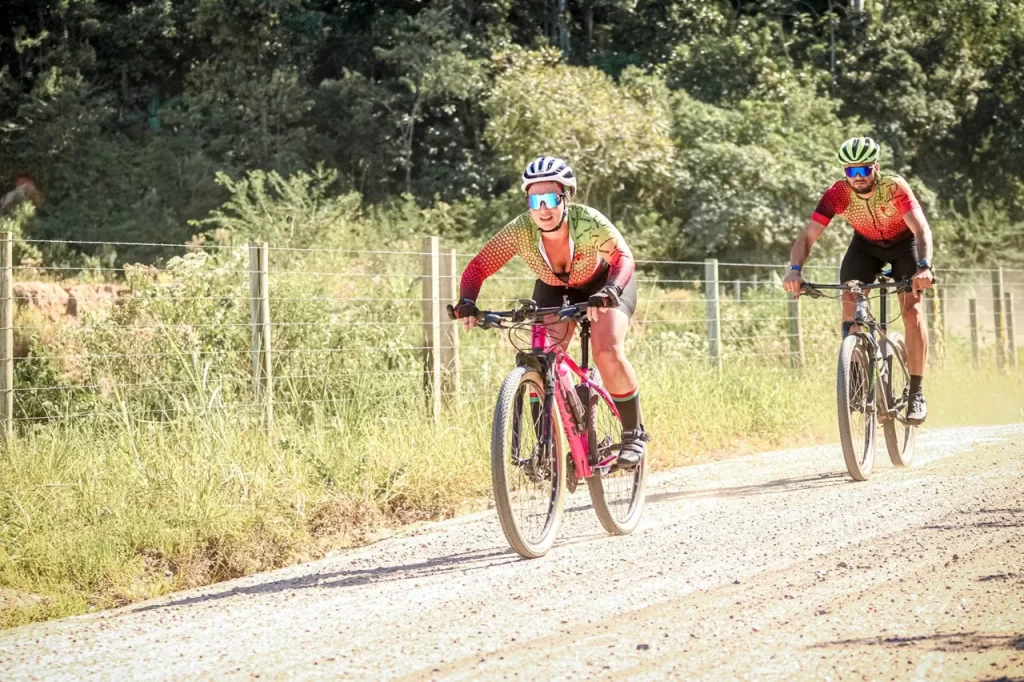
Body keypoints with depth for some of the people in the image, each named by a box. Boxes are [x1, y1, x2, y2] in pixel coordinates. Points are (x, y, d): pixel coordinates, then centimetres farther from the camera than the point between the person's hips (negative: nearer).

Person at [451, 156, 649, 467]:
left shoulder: (588, 222, -37)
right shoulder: (520, 230, -30)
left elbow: (624, 257, -44)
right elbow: (479, 265, -28)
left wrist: (609, 292, -63)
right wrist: (466, 302, -46)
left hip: (603, 282, -3)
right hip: (554, 288, 3)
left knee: (607, 353, -22)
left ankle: (634, 433, -3)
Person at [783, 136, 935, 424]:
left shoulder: (894, 187, -34)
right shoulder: (837, 194, -28)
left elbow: (922, 229, -42)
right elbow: (807, 237, -32)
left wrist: (924, 267, -60)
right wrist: (795, 270, -51)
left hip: (904, 243, -3)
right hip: (865, 244, 3)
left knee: (912, 310, -16)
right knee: (849, 300, -19)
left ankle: (917, 393, -10)